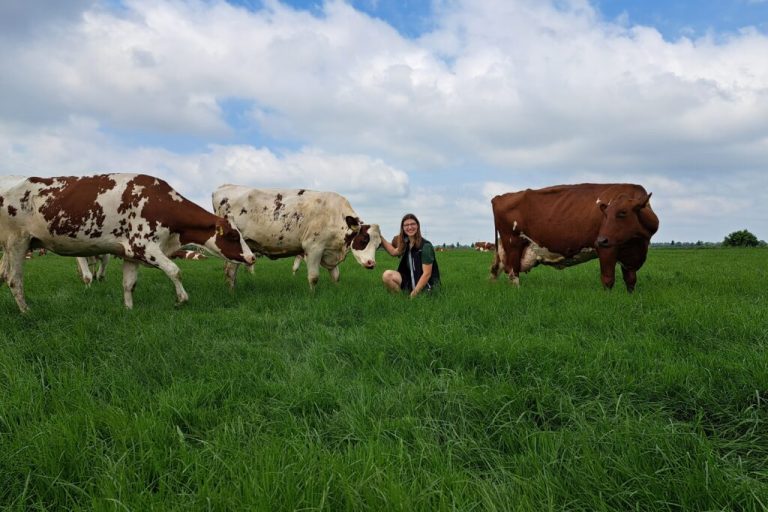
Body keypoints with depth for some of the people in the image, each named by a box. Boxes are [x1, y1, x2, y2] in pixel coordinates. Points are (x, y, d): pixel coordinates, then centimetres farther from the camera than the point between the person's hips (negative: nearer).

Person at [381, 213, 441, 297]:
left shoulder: (426, 246, -15)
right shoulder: (407, 244, 7)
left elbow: (427, 274, -17)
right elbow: (394, 252, 27)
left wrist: (414, 293, -19)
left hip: (426, 286, -6)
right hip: (411, 282, 6)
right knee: (387, 275, -14)